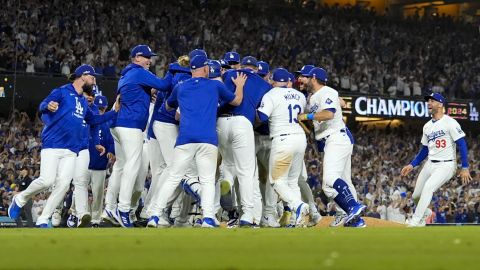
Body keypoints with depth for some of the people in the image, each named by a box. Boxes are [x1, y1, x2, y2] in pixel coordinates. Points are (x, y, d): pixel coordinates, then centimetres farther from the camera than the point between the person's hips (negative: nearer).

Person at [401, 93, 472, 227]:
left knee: (428, 187, -28)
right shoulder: (427, 126, 12)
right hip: (430, 164, 8)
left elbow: (462, 144, -13)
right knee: (416, 195, 5)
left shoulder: (450, 123, -10)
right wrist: (412, 165, 10)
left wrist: (465, 168, -18)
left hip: (446, 165, -8)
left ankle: (415, 221, -27)